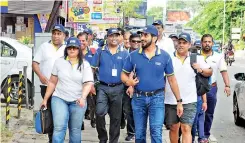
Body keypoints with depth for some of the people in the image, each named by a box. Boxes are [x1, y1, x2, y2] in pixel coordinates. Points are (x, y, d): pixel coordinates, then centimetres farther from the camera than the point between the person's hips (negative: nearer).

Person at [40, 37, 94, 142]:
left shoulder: (85, 65, 1)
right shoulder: (59, 62, 5)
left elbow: (88, 83, -9)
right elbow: (52, 82, 9)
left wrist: (83, 97, -27)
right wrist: (45, 99, 8)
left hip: (77, 102, 0)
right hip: (59, 99, 0)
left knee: (75, 130, 6)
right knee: (59, 127, -12)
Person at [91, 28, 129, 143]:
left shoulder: (124, 53, 4)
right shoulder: (100, 51, 4)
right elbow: (93, 68, 5)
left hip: (118, 88, 1)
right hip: (103, 87, -1)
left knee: (115, 117, 7)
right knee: (99, 112, -15)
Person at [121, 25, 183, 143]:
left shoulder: (165, 56, -3)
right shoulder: (133, 55, -1)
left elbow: (172, 79, 2)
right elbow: (123, 74, 8)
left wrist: (179, 101, 1)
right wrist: (128, 81, -16)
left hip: (157, 98, -2)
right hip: (138, 98, 2)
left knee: (156, 132, -9)